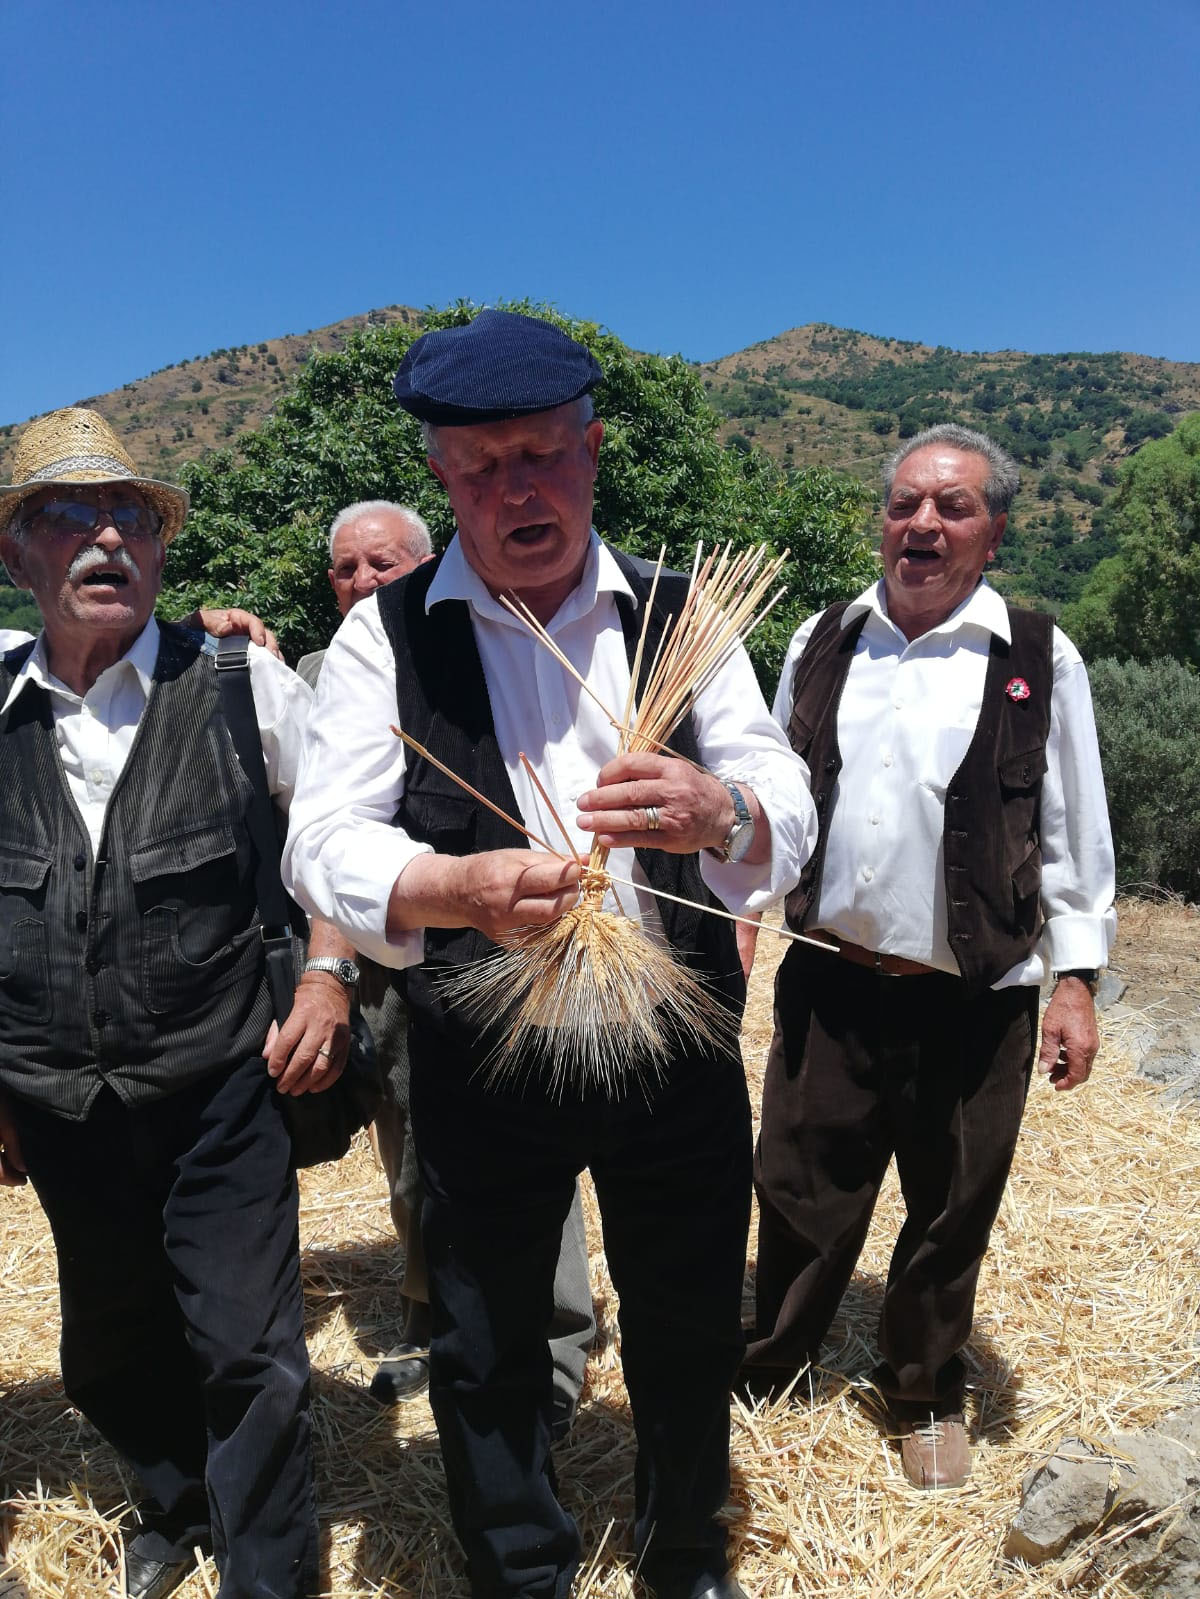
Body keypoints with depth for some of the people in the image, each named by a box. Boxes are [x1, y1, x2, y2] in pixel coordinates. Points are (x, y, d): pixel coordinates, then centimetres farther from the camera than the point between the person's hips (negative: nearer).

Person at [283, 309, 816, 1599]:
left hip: (681, 1051, 2)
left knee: (690, 1335, 19)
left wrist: (718, 812, -32)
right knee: (487, 1348, 16)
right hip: (482, 1064, -1)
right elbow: (323, 841, -12)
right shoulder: (388, 635, -4)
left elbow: (790, 816, -7)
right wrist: (457, 889, -34)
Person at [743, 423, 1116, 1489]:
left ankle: (927, 1399, 40)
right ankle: (766, 1377, 38)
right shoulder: (821, 644, 5)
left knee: (951, 1215, 15)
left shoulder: (1040, 660, -3)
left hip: (973, 1002, -1)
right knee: (798, 1195, 14)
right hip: (828, 984, 2)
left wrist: (1075, 979, -2)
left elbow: (1075, 833, 0)